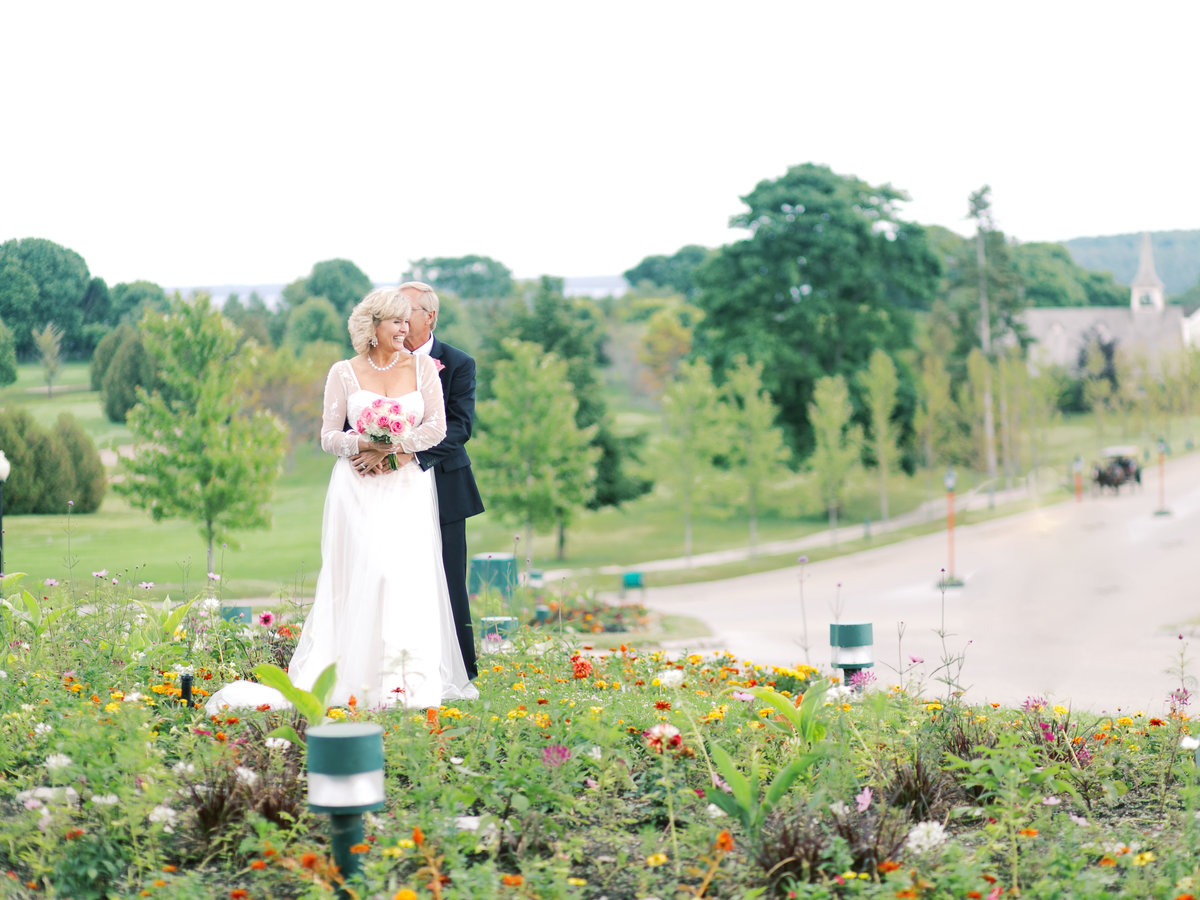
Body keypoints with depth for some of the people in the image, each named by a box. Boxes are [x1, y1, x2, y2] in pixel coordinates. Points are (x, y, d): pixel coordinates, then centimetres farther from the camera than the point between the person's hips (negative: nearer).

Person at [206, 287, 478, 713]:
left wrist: (390, 449, -12)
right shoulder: (344, 373, 4)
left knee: (409, 574, -8)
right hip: (358, 487, -1)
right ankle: (363, 678, -12)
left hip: (407, 486, 1)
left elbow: (437, 427, -2)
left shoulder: (423, 367, 6)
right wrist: (364, 444, -16)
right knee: (369, 571, -15)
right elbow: (329, 437, 3)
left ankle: (408, 681, -4)